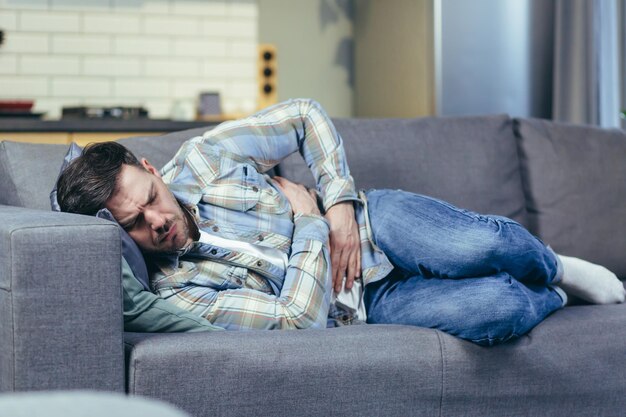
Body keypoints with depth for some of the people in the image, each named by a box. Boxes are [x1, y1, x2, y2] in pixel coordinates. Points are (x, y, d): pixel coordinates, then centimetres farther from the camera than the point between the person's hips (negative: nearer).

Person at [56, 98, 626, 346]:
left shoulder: (201, 158, -11)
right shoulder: (177, 293, -20)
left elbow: (305, 117, 1)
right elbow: (299, 321, -24)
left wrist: (339, 202, -10)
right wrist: (308, 220, -19)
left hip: (374, 225, 3)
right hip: (361, 305, -3)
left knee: (484, 245, -27)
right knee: (501, 310, -27)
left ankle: (553, 268, 12)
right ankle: (549, 300, 12)